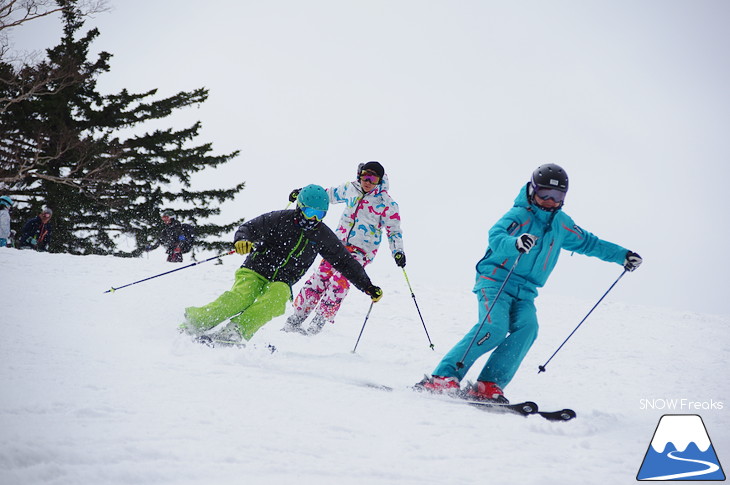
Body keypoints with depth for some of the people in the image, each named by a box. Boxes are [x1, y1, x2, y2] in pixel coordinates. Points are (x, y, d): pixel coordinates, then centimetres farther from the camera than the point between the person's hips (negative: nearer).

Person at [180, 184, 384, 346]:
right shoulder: (280, 219, -5)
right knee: (241, 298, -32)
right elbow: (249, 227, -4)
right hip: (256, 271, -3)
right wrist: (241, 240, -28)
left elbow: (346, 262, 13)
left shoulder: (323, 236, 6)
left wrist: (368, 287, 10)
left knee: (275, 302, -33)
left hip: (281, 283, 3)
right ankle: (192, 324, -27)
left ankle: (236, 331, -45)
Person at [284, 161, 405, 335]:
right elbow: (330, 194, 22)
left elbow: (393, 230, -4)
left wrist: (398, 252, -19)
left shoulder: (386, 203, -7)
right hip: (340, 242, 4)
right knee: (321, 275, -9)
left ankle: (319, 322, -20)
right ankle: (296, 319, -5)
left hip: (362, 250, -4)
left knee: (339, 279, -22)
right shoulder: (350, 189, 5)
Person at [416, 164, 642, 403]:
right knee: (495, 327, -27)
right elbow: (496, 236, -29)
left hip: (525, 292, 6)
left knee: (527, 327, -23)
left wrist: (622, 255, 24)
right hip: (496, 280, -6)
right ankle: (443, 377, -24)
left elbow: (588, 242, 28)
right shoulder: (519, 215, -10)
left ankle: (488, 387, -26)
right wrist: (515, 243, -51)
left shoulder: (561, 224, 13)